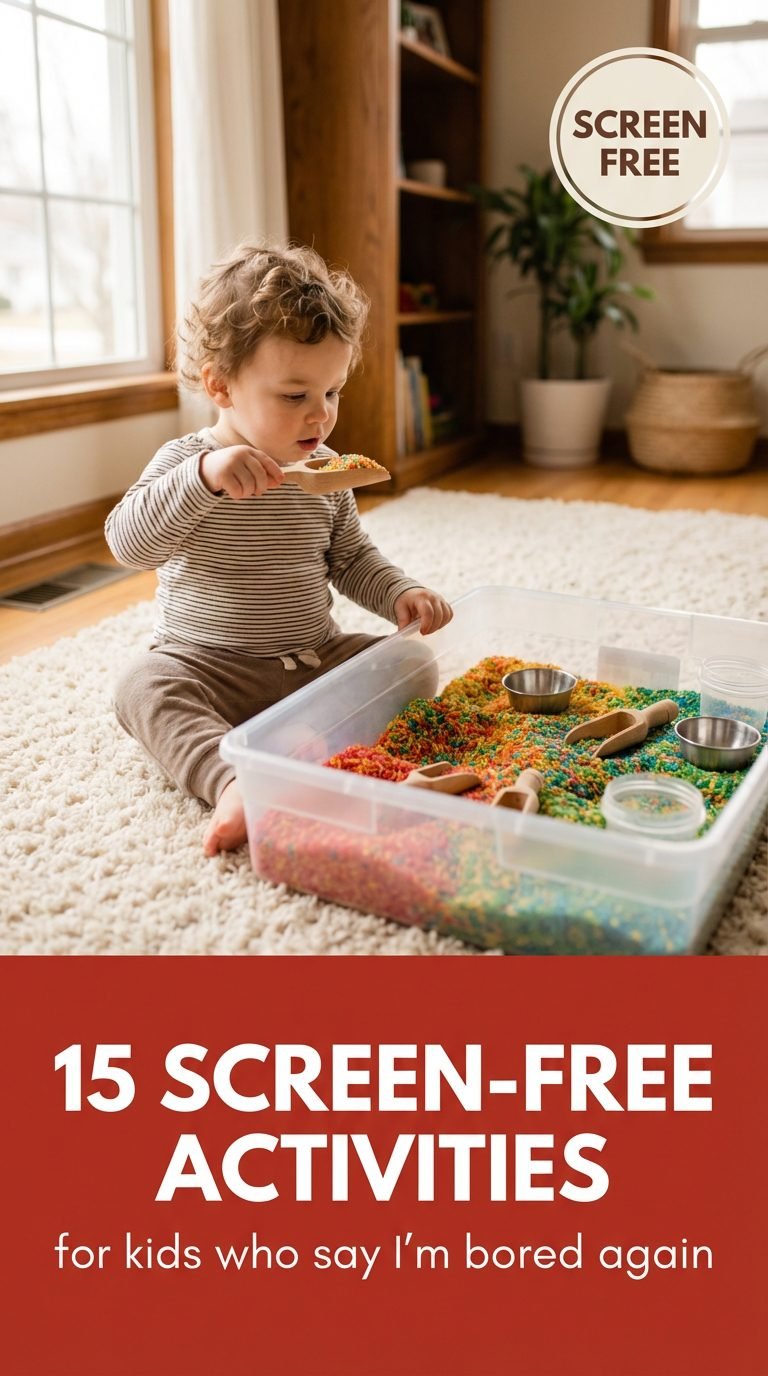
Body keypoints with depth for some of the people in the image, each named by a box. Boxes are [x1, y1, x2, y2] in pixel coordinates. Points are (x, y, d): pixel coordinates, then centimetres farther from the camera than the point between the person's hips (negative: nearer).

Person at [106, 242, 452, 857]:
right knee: (144, 685, -32)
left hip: (319, 657, 5)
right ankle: (232, 783, -49)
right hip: (211, 666, -4)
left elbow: (351, 558, 15)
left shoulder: (325, 472, 5)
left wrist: (401, 593, -5)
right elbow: (129, 542, -25)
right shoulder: (185, 461, -9)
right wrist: (203, 477, -40)